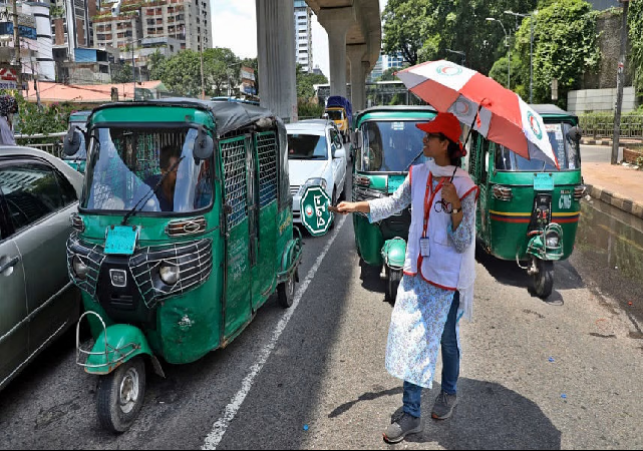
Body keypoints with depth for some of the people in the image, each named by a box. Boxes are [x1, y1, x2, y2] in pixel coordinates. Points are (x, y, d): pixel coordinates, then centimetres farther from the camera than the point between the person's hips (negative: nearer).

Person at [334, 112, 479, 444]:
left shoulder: (464, 187, -15)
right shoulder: (418, 175, 0)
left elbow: (463, 243, -16)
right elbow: (394, 204, 15)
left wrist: (455, 206, -29)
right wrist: (356, 206, 10)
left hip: (447, 279, -5)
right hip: (416, 273, 5)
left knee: (446, 340, 14)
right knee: (409, 340, 5)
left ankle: (449, 394, 43)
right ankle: (411, 415, 17)